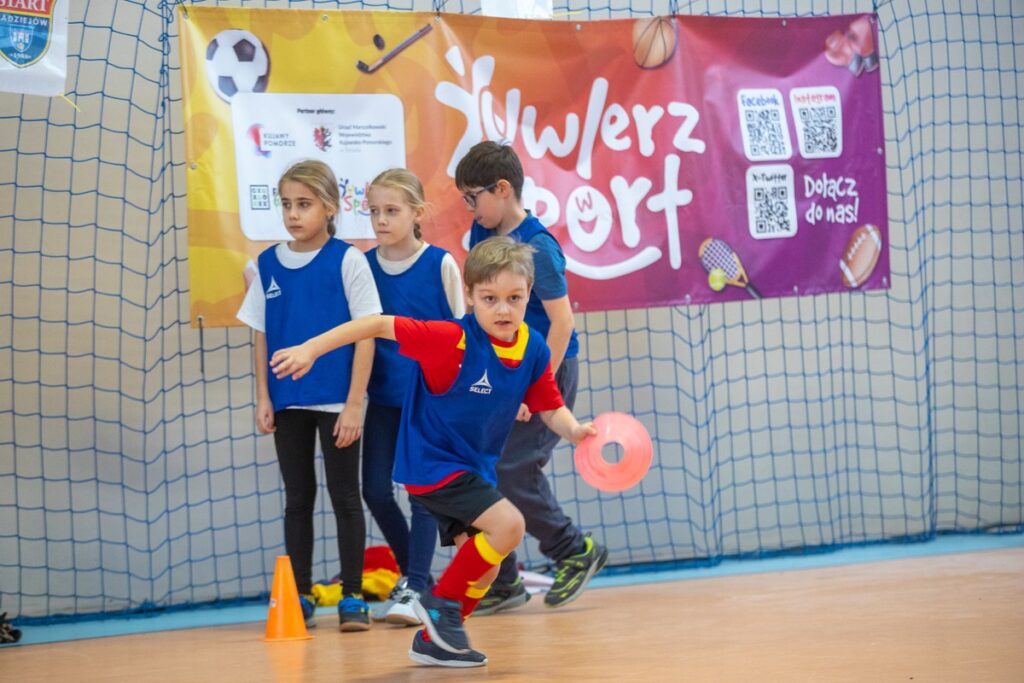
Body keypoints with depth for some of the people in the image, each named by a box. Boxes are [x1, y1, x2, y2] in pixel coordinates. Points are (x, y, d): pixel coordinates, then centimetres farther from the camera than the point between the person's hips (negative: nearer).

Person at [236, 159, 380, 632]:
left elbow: (366, 333, -8)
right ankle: (300, 596, 17)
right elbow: (261, 336, 8)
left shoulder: (347, 261, -7)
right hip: (288, 403, 4)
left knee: (345, 498, 3)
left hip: (336, 402, -4)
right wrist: (263, 399, 2)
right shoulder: (267, 265, 4)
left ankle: (352, 597, 9)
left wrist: (354, 403, -12)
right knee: (297, 499, 10)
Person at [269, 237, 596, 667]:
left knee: (483, 567, 10)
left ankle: (434, 640, 29)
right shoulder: (453, 339, -23)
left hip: (474, 467, 7)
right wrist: (311, 349, -23)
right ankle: (442, 602, -4)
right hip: (432, 462, -7)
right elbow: (379, 325, -20)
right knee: (508, 524, -23)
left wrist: (575, 431, -18)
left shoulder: (534, 350, -6)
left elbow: (550, 409, 5)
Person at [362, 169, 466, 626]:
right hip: (384, 396, 4)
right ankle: (414, 571, 22)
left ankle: (413, 587, 0)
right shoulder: (363, 266, 3)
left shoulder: (440, 265, -6)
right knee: (375, 489, 2)